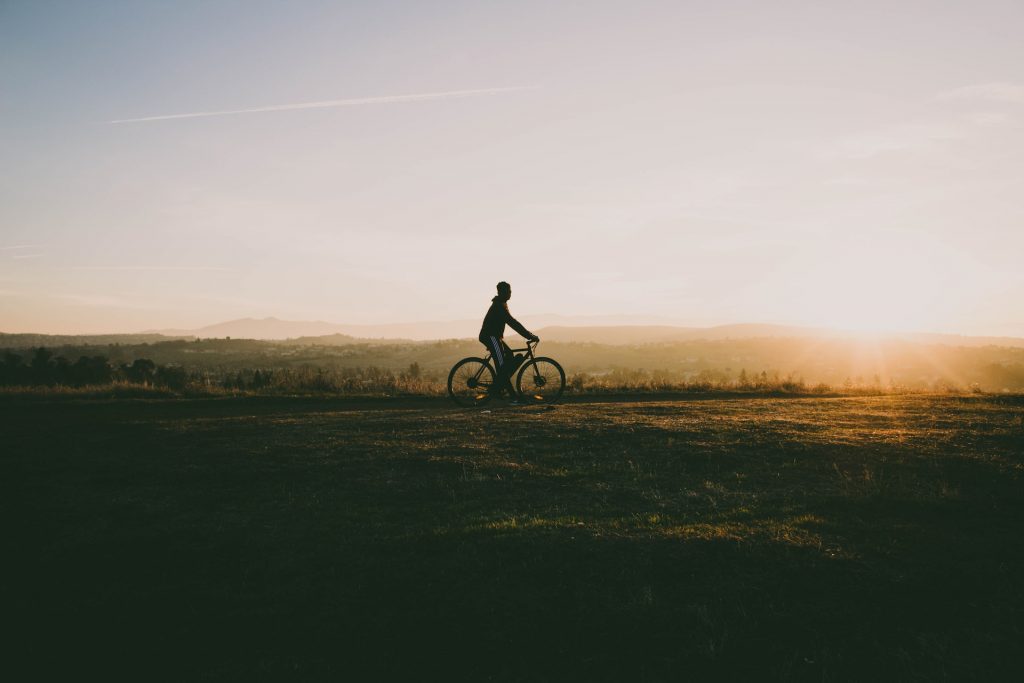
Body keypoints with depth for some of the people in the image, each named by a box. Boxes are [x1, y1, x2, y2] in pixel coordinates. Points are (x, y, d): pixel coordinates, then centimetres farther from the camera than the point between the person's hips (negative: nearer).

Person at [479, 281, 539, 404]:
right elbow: (512, 323, -23)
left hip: (495, 336, 10)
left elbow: (512, 322, 21)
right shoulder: (499, 305, -17)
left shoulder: (501, 304, 16)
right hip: (490, 336, -10)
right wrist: (529, 336, -23)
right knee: (502, 365, -13)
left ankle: (498, 386, 6)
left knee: (511, 359, 5)